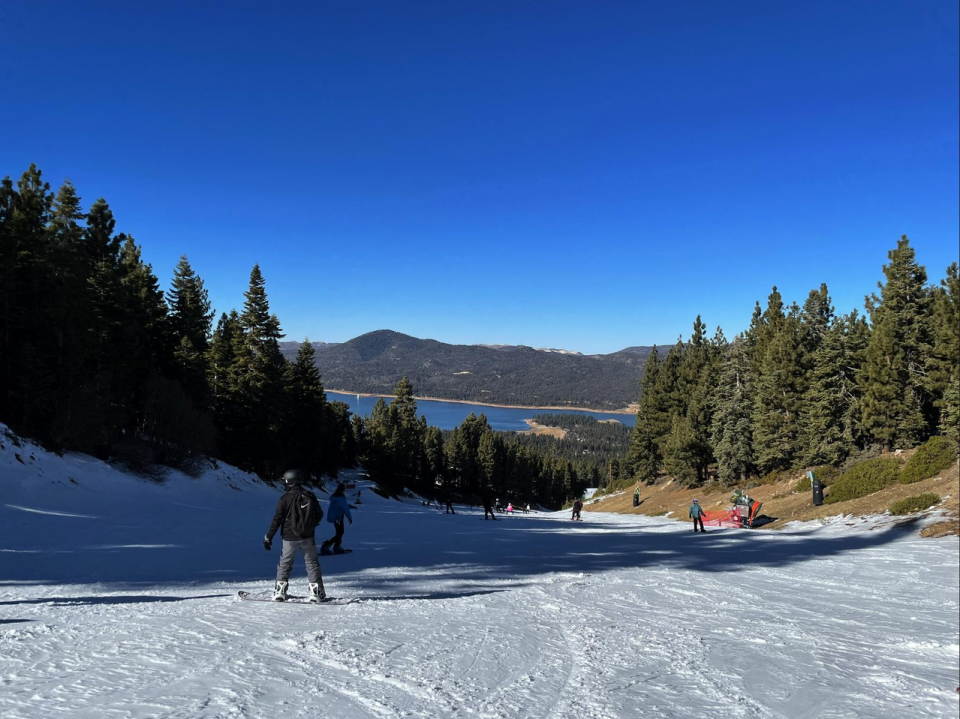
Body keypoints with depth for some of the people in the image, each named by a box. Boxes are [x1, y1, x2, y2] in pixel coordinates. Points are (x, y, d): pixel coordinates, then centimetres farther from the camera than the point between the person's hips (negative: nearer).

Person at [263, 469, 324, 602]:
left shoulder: (285, 498, -10)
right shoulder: (310, 496, 0)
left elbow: (276, 520, -10)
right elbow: (319, 515, 9)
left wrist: (268, 537, -3)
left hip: (290, 538, -2)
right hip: (308, 537, 2)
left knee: (284, 564, 12)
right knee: (312, 563, 9)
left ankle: (280, 592, 10)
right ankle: (316, 592, 5)